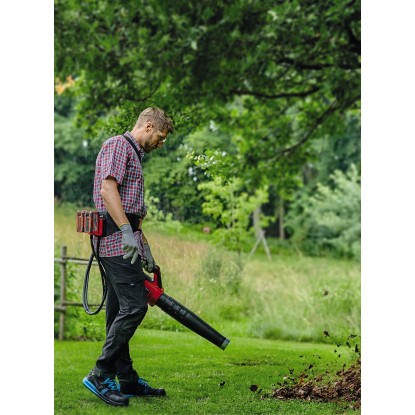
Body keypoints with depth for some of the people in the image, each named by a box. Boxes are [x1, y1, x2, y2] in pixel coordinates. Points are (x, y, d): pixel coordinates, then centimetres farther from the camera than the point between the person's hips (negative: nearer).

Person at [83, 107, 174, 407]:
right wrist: (127, 232, -25)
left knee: (119, 311, 10)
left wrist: (145, 248, 26)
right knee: (134, 306, -14)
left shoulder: (133, 155, 26)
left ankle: (127, 380, 13)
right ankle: (101, 375, -11)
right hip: (117, 239, -10)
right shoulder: (118, 145, -5)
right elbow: (108, 190, -19)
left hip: (124, 240, 10)